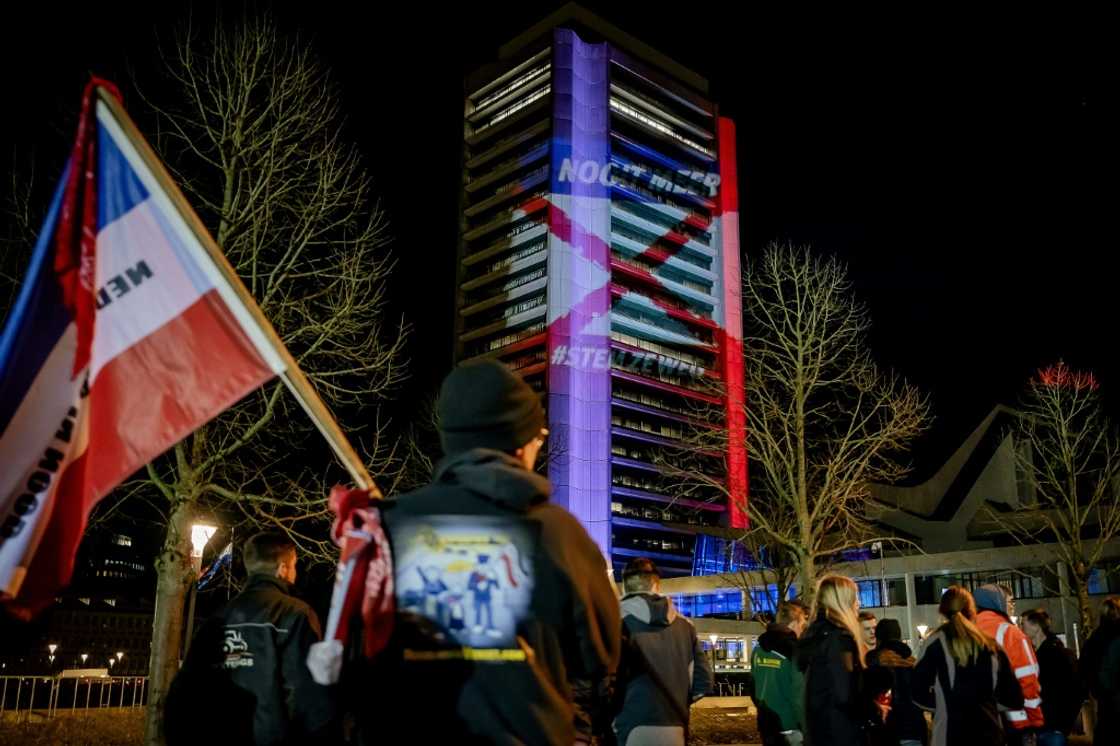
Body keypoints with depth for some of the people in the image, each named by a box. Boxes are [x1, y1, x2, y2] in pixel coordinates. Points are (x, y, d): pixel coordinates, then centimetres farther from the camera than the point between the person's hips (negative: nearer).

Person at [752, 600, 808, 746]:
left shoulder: (758, 650, 6)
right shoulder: (793, 651, -16)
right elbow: (800, 694, -17)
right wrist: (806, 729, -10)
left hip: (766, 725, 7)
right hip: (790, 728, -7)